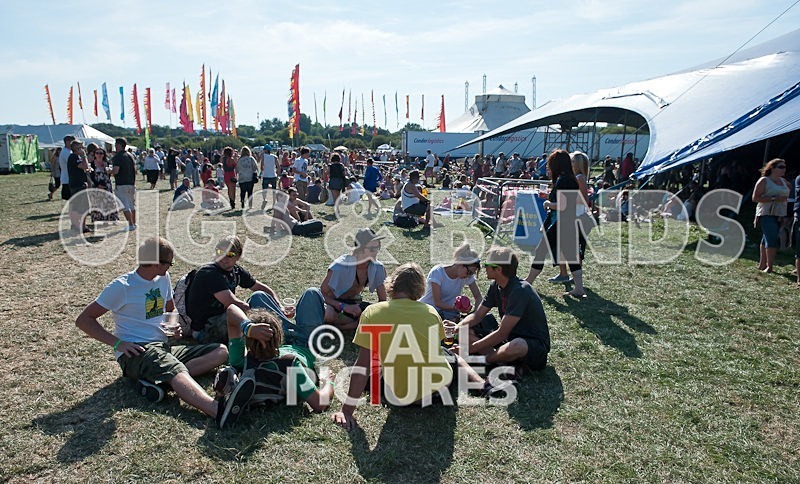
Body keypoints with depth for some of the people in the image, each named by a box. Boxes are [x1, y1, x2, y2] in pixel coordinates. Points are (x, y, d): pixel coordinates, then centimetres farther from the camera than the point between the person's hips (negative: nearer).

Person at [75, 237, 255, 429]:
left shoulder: (163, 278, 14)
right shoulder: (122, 286, -5)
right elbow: (83, 320, -6)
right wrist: (117, 343, -16)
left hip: (163, 347, 8)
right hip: (135, 352, -7)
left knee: (221, 351, -12)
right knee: (176, 371, -38)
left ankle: (156, 379, -31)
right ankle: (220, 410, -67)